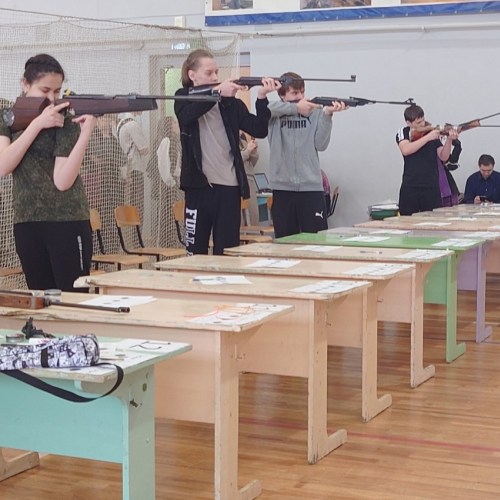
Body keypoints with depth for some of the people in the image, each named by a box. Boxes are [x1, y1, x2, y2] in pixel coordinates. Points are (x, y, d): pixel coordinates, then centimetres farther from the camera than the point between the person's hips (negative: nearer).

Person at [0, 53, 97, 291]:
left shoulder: (65, 122, -5)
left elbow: (62, 181, -16)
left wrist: (86, 134, -24)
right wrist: (37, 123, -15)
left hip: (67, 222, -4)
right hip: (26, 223, 4)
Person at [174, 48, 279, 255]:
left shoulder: (231, 103, 8)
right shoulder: (184, 98, 6)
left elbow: (259, 130, -1)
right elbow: (187, 116, -18)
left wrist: (261, 98, -16)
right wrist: (217, 91, -28)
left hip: (229, 186, 1)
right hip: (199, 186, -1)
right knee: (196, 250, 4)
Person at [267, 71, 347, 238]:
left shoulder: (315, 112, 6)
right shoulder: (274, 113, 6)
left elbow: (320, 145, -1)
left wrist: (327, 115, -13)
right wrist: (296, 107, -19)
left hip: (311, 186, 0)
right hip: (282, 187, 0)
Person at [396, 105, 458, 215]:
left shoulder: (433, 132, 9)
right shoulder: (403, 133, 4)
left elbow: (443, 157, 1)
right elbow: (406, 150, -17)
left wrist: (449, 140, -16)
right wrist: (428, 138, -19)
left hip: (432, 187, 1)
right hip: (410, 188, -1)